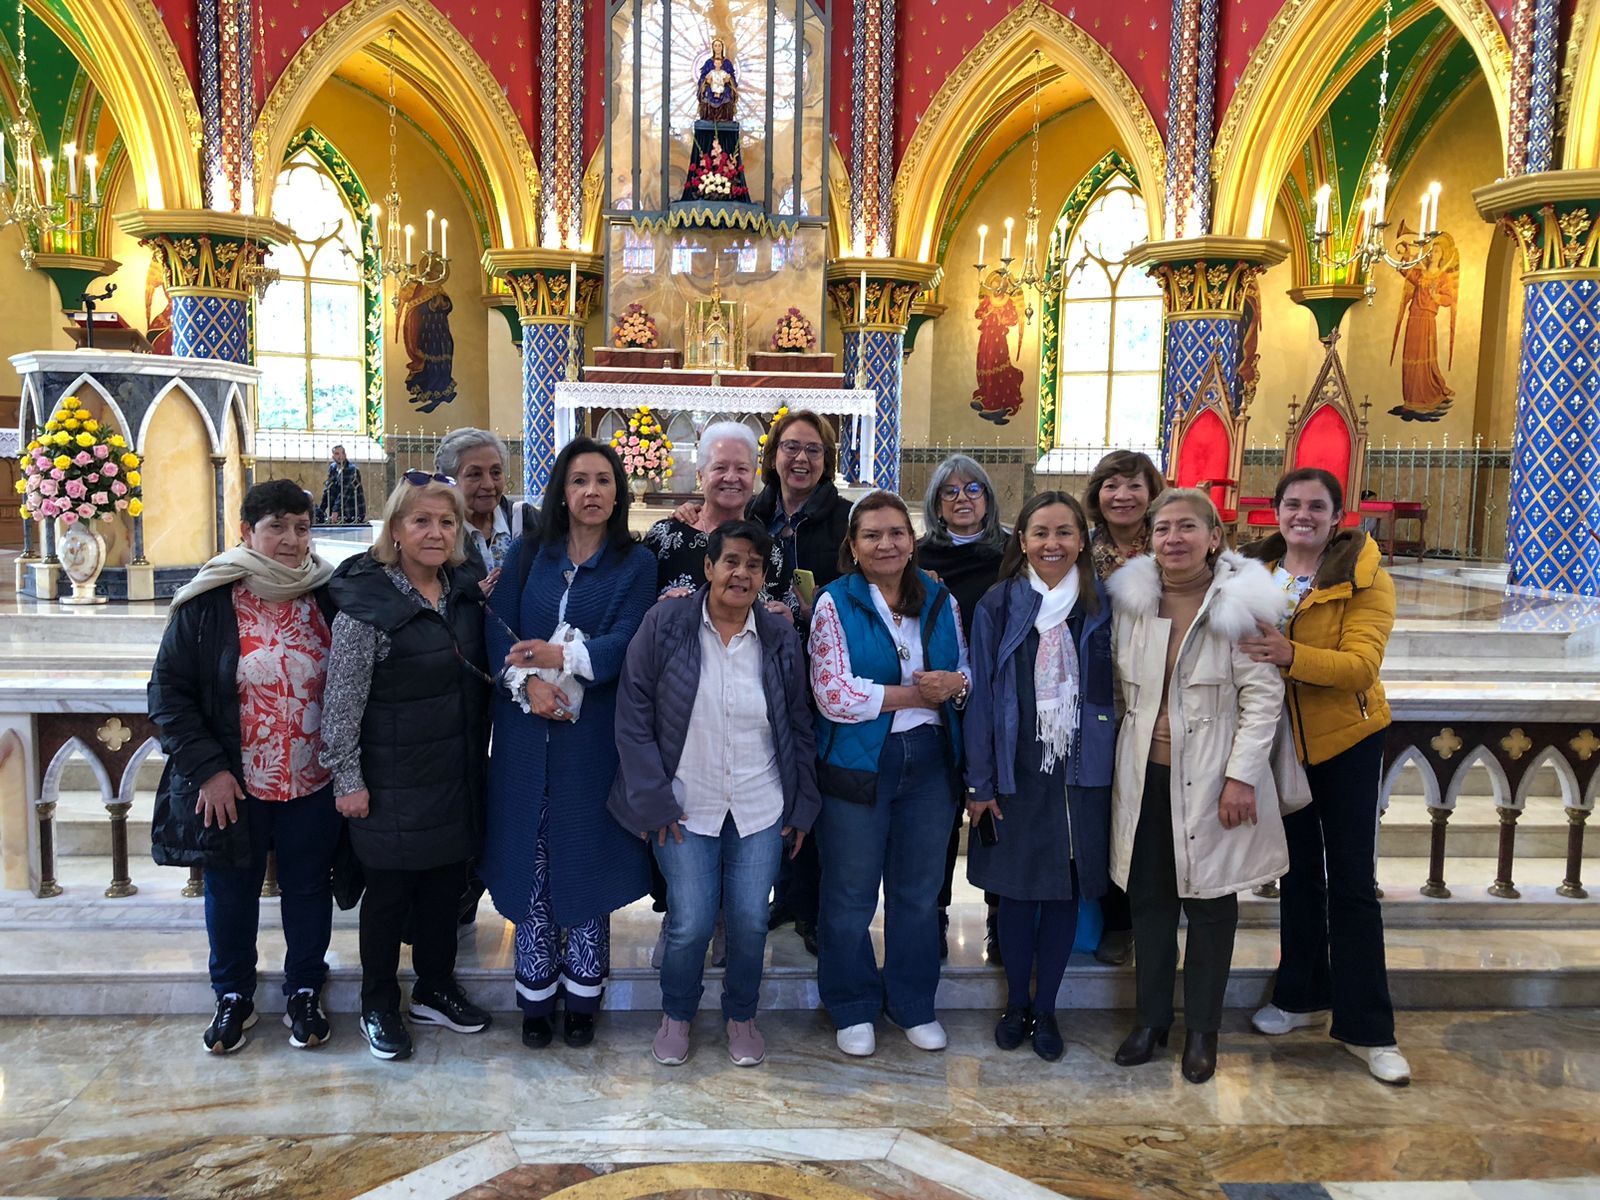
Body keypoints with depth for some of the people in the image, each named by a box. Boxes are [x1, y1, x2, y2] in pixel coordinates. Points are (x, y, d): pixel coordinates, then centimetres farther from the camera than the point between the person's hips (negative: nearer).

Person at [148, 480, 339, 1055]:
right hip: (232, 789, -1)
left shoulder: (328, 598, -3)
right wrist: (206, 768, -11)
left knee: (308, 890, 13)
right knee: (230, 894, 14)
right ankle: (233, 998, 35)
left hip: (313, 786, 1)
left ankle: (304, 993, 33)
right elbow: (169, 691, -5)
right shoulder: (208, 603, -8)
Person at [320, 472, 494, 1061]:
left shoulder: (465, 592, 4)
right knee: (389, 892, 10)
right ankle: (378, 1007, 30)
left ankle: (435, 989, 37)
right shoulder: (366, 604, -16)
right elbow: (342, 703, -14)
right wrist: (347, 780, -12)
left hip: (457, 775, 6)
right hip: (394, 784, -6)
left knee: (447, 884, 17)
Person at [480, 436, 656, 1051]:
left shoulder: (636, 564, 3)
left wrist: (565, 655, -22)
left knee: (587, 859, 5)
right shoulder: (526, 555, 8)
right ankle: (536, 997, 20)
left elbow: (625, 641, -9)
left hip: (594, 733, -1)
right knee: (531, 860, 5)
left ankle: (583, 996, 20)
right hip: (527, 731, 2)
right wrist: (529, 684, -17)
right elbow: (499, 631, -1)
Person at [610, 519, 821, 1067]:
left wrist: (802, 806, 5)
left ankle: (741, 1015, 33)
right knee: (691, 923, -2)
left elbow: (799, 725, 7)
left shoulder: (780, 636, 0)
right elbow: (633, 713, -7)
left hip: (760, 809, 2)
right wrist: (652, 800, -10)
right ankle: (676, 1014, 28)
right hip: (685, 807, -2)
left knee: (751, 921, 5)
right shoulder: (665, 623, -8)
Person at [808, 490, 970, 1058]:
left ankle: (915, 1005, 33)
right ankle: (853, 1009, 29)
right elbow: (834, 696, -17)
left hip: (930, 761, 4)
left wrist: (955, 685, -13)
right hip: (858, 766, -3)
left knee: (920, 892, 15)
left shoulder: (941, 601, 5)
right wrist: (917, 693, -14)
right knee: (850, 896, 10)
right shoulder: (835, 603, -7)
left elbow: (968, 673, 11)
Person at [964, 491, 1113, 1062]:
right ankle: (1016, 1004, 28)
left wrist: (1114, 768, 0)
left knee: (1066, 890, 9)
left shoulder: (1101, 607, 1)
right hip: (1017, 773, -1)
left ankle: (1045, 1008, 26)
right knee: (1017, 888, 9)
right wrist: (979, 782, -5)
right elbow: (981, 696, -3)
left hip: (1083, 773, 1)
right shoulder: (998, 607, -4)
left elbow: (1116, 690, 5)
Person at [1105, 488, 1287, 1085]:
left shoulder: (1240, 600, -9)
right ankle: (1150, 1018, 27)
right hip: (1147, 772, 4)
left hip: (1210, 776, -3)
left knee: (1210, 902, 8)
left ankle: (1202, 1030, 25)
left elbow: (1264, 693, -9)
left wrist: (1242, 775, -13)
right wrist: (1124, 758, 10)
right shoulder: (1131, 598, 3)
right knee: (1148, 897, 11)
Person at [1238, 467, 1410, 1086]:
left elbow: (1361, 664, -25)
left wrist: (1290, 655, -39)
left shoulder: (1366, 578, -12)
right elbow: (1245, 653, 7)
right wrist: (1253, 651, -14)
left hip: (1347, 741, -4)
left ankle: (1367, 1029, 13)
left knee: (1351, 885, 1)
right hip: (1280, 741, 4)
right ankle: (1304, 996, 33)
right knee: (1298, 874, 16)